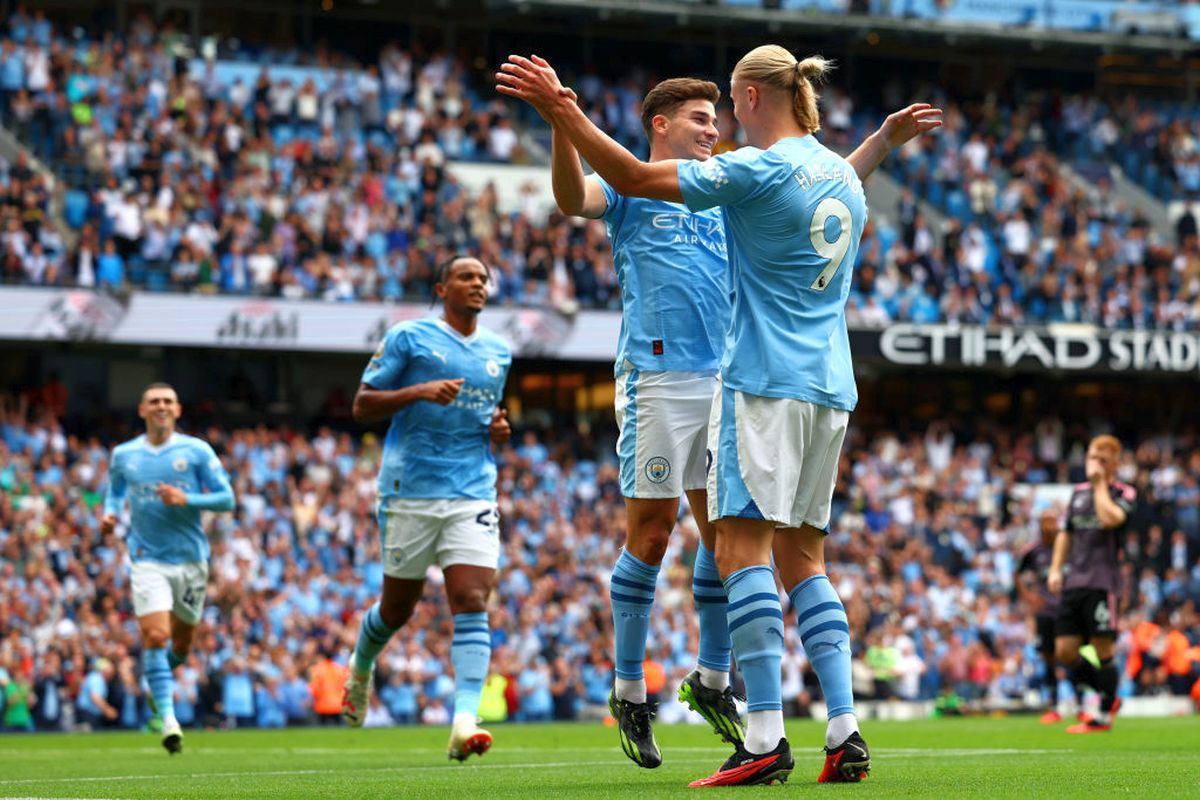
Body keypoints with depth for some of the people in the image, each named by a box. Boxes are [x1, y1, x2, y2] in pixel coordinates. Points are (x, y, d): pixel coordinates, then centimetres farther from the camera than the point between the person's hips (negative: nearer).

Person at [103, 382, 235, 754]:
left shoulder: (196, 451, -1)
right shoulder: (123, 455, 5)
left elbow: (226, 499, -1)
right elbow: (115, 491, 22)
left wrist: (185, 500, -16)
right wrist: (109, 515, 0)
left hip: (190, 560, 1)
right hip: (147, 560, -1)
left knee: (181, 644, 12)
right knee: (155, 636, -17)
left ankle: (158, 675, 45)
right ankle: (168, 719, -15)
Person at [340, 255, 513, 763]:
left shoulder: (499, 352, 15)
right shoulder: (408, 338, -1)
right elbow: (362, 406, -3)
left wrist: (499, 429, 6)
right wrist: (419, 391, -18)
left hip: (474, 493, 3)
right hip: (411, 490, -3)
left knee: (472, 602, -15)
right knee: (398, 607, 8)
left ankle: (464, 720, -23)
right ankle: (360, 668, 42)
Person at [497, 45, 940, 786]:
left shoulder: (759, 170, -10)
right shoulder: (839, 175, 14)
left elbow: (636, 179, -14)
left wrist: (562, 110, -10)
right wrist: (886, 139, 53)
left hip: (765, 382, -8)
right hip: (830, 389, 8)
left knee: (745, 544, -10)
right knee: (804, 555, 11)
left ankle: (766, 738, -19)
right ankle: (846, 735, 3)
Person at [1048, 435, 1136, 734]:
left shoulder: (1125, 494, 0)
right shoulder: (1079, 492, 18)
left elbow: (1110, 518, -20)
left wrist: (1100, 483, -11)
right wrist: (1056, 568, 13)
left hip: (1102, 582, -6)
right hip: (1073, 582, 6)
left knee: (1103, 651, -5)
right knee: (1065, 652, 1)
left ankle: (1104, 716, 7)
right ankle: (1109, 697, 19)